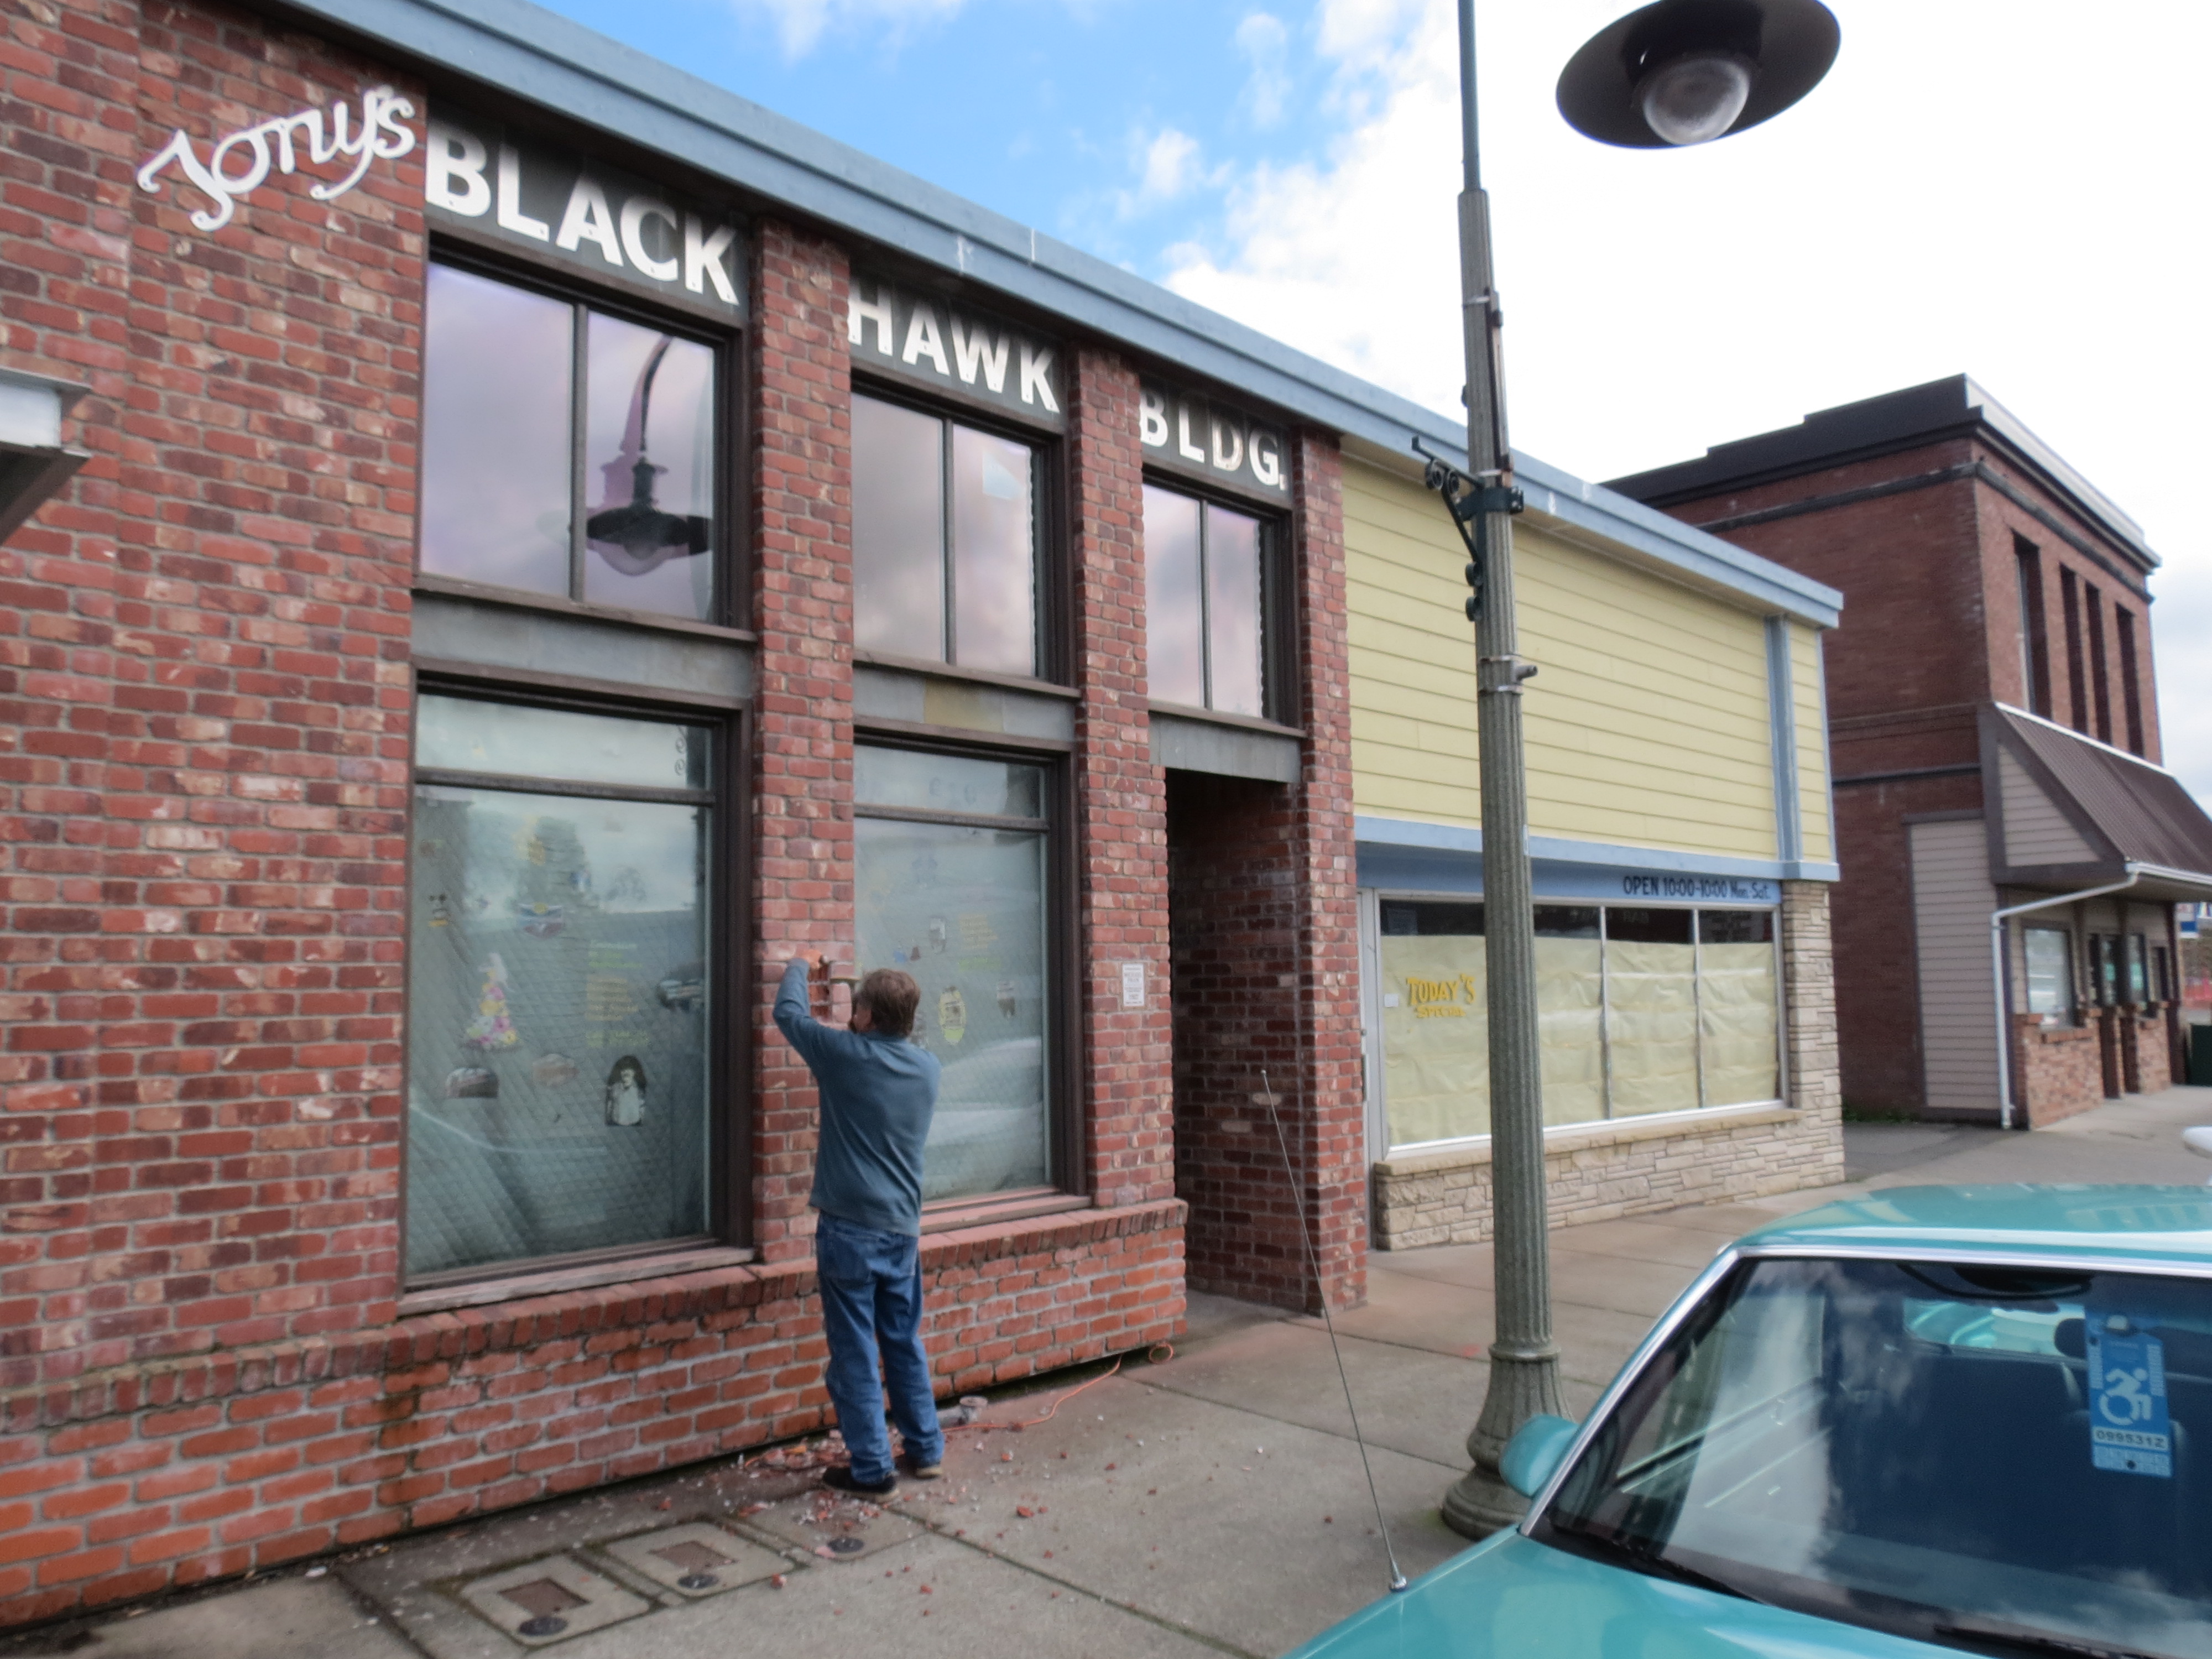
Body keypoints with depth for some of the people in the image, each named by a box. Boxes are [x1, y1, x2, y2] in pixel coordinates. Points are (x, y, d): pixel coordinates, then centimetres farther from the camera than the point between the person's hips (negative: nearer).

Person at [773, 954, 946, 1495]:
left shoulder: (846, 1054, -13)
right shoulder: (927, 1067, 2)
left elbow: (788, 1013, 3)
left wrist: (799, 966, 19)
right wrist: (852, 1034, 28)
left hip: (849, 1228, -6)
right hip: (904, 1228, 6)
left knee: (855, 1353, 3)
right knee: (905, 1343, 18)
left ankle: (872, 1468, 9)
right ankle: (926, 1450, 25)